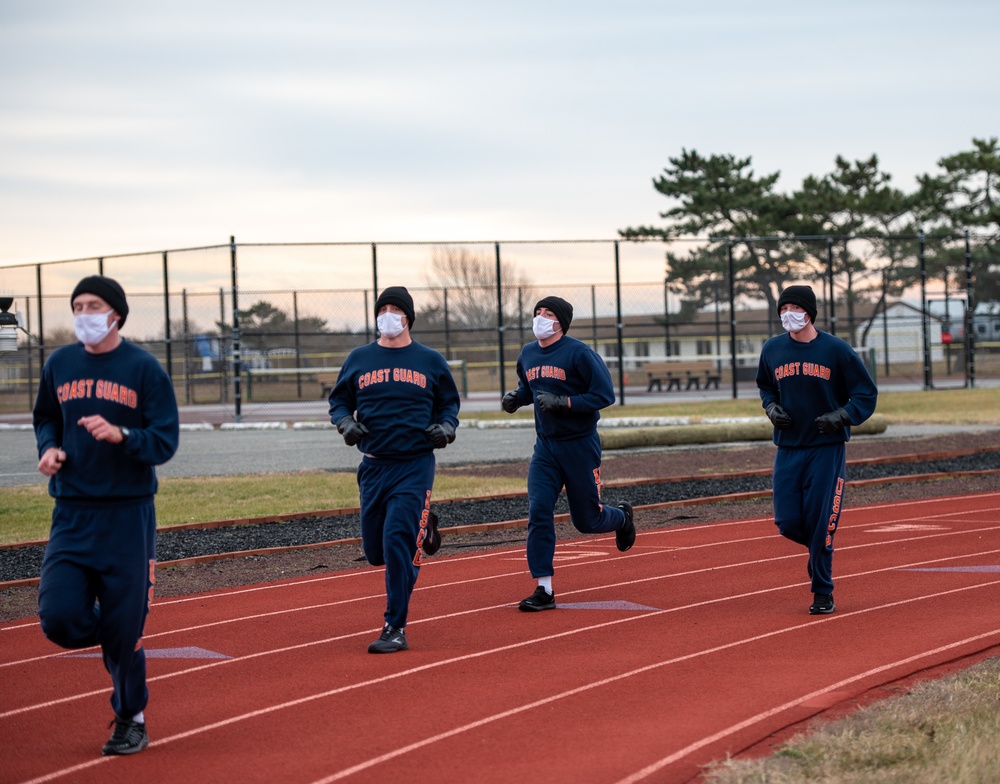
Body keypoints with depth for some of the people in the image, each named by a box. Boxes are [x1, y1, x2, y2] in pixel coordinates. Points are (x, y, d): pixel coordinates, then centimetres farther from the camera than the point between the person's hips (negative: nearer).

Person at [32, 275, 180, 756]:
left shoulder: (144, 368, -4)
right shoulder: (60, 365, 7)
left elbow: (165, 442, -7)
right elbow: (45, 418, 23)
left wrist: (120, 435, -25)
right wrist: (49, 447, 1)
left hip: (127, 516, -3)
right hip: (71, 514, 3)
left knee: (124, 626, 0)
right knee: (59, 618, -10)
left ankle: (131, 720, 19)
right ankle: (113, 646, 24)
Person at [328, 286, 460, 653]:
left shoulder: (430, 361, 4)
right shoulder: (359, 359, 7)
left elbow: (449, 402, 15)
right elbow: (338, 401, 15)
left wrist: (446, 426, -5)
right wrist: (345, 423, -6)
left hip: (415, 466, -3)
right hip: (373, 466, 3)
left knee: (398, 543, -15)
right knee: (376, 551, 7)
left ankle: (395, 628, -7)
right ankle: (419, 528, 41)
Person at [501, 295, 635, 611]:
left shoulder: (579, 353, -13)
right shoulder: (528, 354, 6)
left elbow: (605, 394, -16)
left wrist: (562, 402, -25)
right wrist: (515, 398, 2)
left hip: (580, 446, -5)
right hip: (545, 446, 5)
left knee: (587, 520, 6)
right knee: (539, 513, -10)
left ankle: (621, 517, 42)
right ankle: (544, 590, -7)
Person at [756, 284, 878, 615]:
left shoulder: (837, 349, -6)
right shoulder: (772, 349, 4)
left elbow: (867, 394, -1)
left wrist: (842, 416, -17)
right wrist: (771, 407, 2)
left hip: (828, 448, -4)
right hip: (788, 448, 4)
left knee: (820, 523, -6)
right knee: (788, 523, -3)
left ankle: (823, 594, 7)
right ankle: (821, 550, 30)